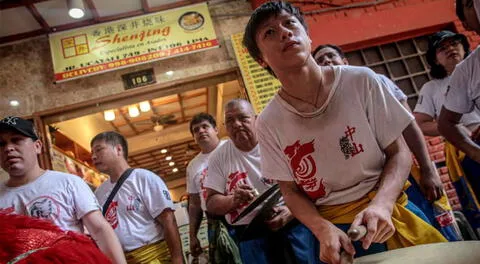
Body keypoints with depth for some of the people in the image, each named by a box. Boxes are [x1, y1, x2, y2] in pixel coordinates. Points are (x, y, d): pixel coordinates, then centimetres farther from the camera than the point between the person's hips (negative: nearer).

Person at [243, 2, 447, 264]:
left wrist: (382, 204, -20)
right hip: (334, 226, -1)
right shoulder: (269, 123, -12)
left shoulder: (361, 81, -13)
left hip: (389, 210, 1)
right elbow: (291, 191, -2)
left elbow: (399, 152, -4)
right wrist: (323, 229, -19)